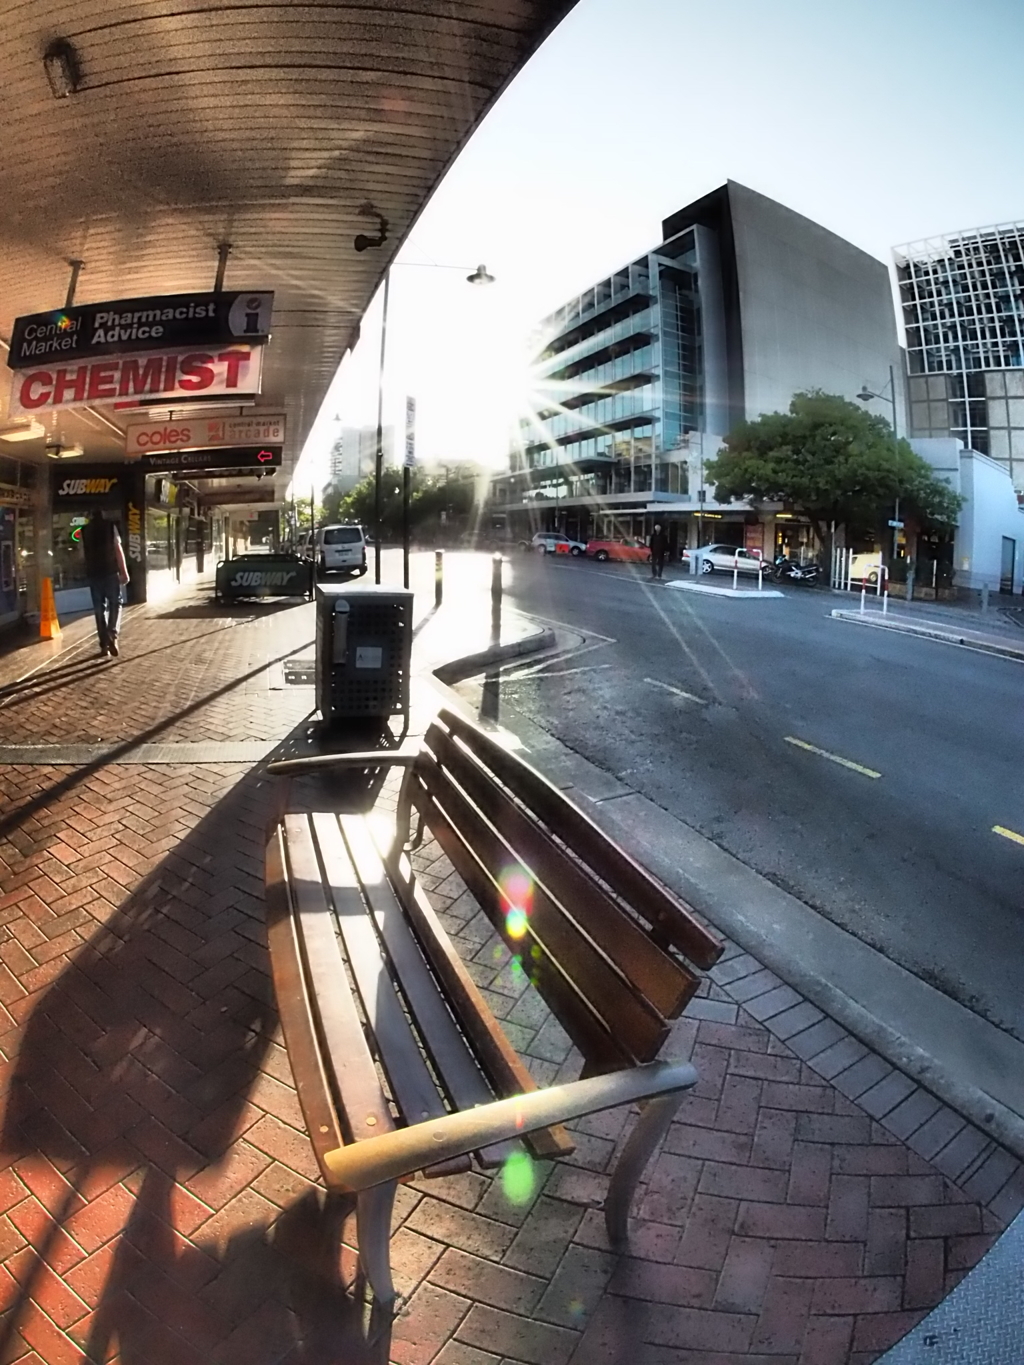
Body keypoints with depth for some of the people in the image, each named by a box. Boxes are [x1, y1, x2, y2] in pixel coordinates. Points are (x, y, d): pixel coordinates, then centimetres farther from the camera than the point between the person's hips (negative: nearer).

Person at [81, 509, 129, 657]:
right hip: (111, 571, -2)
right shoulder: (110, 526, 2)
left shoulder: (85, 530, 8)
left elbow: (84, 551, 12)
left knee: (99, 608, 8)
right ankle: (112, 635, -15)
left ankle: (104, 644, 5)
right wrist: (124, 571, -3)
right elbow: (118, 549, -4)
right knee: (115, 603, 8)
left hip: (93, 573, 2)